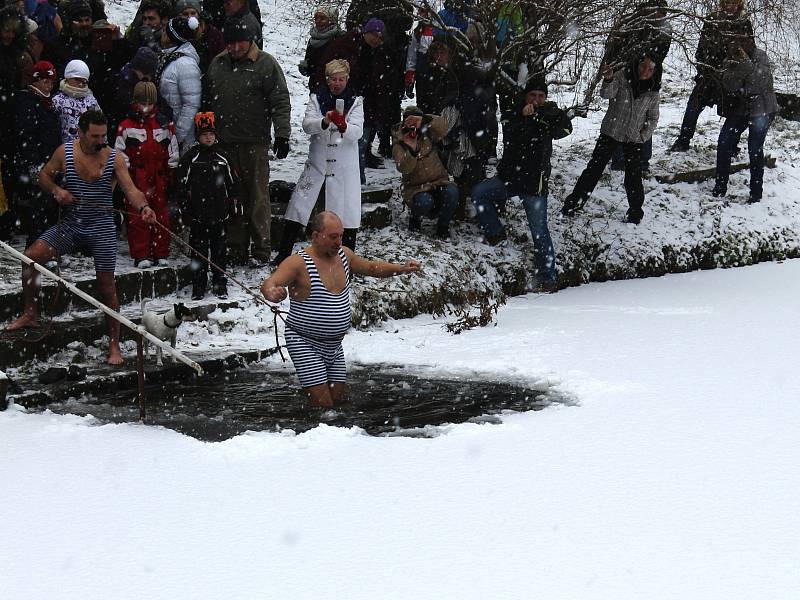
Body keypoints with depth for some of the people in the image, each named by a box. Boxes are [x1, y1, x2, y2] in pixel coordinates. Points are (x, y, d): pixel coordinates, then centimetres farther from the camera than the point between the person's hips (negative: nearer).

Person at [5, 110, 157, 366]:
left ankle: (114, 346, 9)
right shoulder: (65, 152, -4)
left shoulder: (114, 158, -10)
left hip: (101, 228, -2)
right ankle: (30, 314, 7)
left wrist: (143, 207, -38)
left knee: (107, 286, 0)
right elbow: (44, 175, 9)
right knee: (31, 256, -10)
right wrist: (56, 190, -12)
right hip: (71, 225, 2)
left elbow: (130, 189, -17)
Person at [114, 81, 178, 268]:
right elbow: (120, 154, 2)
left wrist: (171, 174, 8)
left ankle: (161, 254, 13)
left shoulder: (165, 125, 8)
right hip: (136, 180, -2)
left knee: (161, 216, 5)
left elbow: (173, 152, 13)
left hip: (159, 179, 3)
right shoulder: (126, 126, 1)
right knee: (137, 218, -3)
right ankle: (140, 256, 1)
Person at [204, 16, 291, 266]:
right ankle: (236, 250, 13)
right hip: (223, 142, 5)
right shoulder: (217, 64, 12)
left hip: (255, 142, -5)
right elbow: (208, 101, 19)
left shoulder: (265, 64, -3)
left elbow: (281, 102, -7)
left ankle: (260, 251, 4)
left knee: (257, 197, -2)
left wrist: (282, 135, -14)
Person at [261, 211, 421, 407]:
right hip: (305, 344, -7)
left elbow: (371, 267, 23)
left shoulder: (343, 255, 6)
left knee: (337, 400, 9)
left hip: (334, 345, 7)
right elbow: (268, 284, -28)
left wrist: (402, 269, 10)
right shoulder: (299, 263, -16)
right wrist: (273, 293, -52)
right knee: (323, 405, -13)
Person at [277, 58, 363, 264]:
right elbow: (307, 125, -12)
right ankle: (284, 253, 8)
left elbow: (357, 132, -12)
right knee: (299, 203, 0)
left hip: (345, 165, -1)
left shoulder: (355, 102, -1)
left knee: (348, 209, -2)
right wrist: (324, 122, -33)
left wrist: (343, 126, -34)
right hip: (318, 161, 1)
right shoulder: (316, 99, 1)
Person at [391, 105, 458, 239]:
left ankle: (442, 226, -8)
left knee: (451, 192, -31)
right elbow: (404, 168, -20)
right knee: (424, 201, -36)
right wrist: (411, 150, -36)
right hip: (416, 188, -2)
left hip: (438, 182, 2)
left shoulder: (428, 136, 2)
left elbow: (443, 127, -20)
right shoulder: (399, 145, -4)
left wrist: (424, 120, -37)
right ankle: (415, 217, 2)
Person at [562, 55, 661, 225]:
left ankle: (635, 212, 15)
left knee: (633, 176, -1)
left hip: (634, 139, 1)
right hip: (611, 132, -1)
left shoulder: (652, 90, -6)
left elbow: (653, 118, 5)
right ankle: (574, 202, 8)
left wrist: (643, 136, -5)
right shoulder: (622, 77, -13)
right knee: (594, 168, 1)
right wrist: (608, 80, -46)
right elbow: (606, 94, -27)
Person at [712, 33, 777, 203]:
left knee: (755, 149, -9)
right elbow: (729, 85, -19)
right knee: (724, 144, -2)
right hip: (738, 109, 4)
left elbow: (760, 82, -28)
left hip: (761, 109, -4)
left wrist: (746, 62, -34)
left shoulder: (760, 57, -17)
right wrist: (737, 66, -33)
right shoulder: (729, 62, -6)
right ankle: (720, 187, 12)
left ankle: (756, 193, 2)